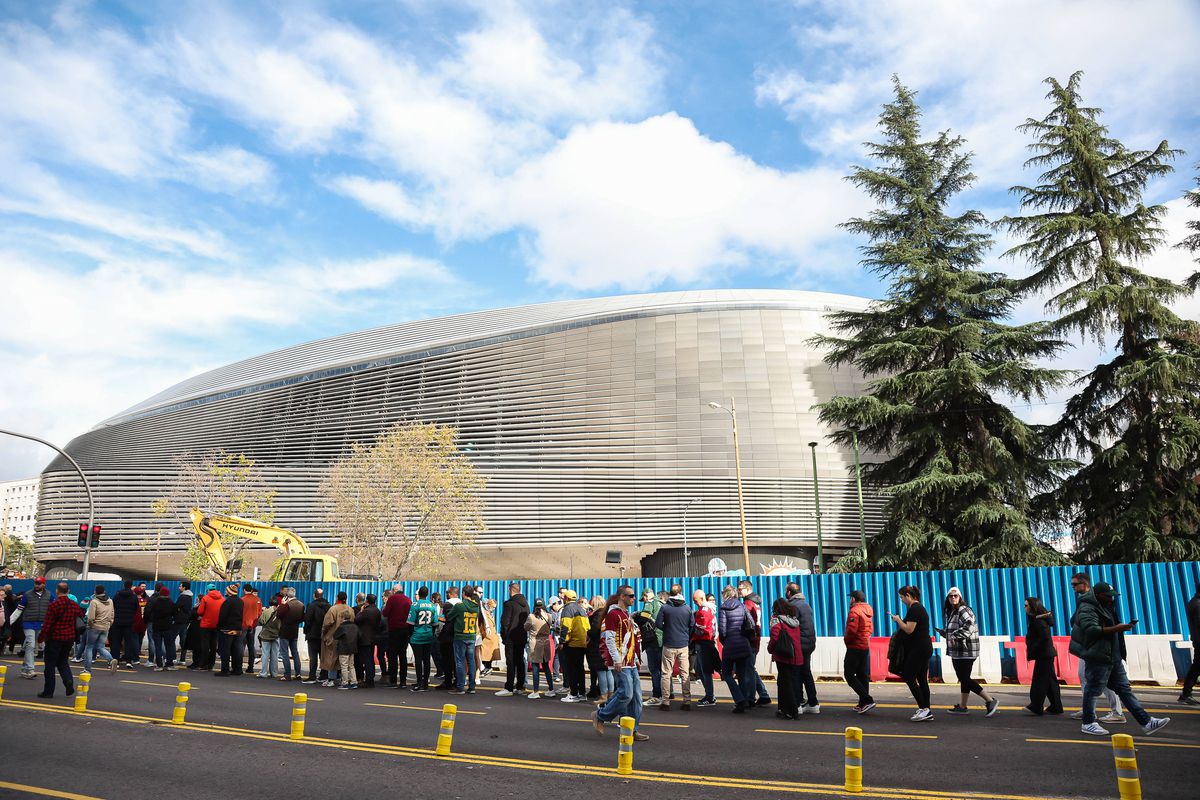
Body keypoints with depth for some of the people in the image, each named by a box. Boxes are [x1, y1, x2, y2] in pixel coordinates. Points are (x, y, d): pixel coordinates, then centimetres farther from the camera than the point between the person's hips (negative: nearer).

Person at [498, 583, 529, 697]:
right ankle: (520, 687, 16)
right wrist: (524, 634, 15)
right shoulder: (525, 603, 10)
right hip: (523, 637, 7)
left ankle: (509, 688, -6)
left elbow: (505, 621, -14)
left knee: (510, 663, -6)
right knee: (520, 662, 12)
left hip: (511, 638, -7)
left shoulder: (509, 603, -13)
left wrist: (503, 636, -3)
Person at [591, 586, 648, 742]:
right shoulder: (613, 614, -11)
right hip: (621, 664, -9)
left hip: (631, 663, 9)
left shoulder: (627, 615, 19)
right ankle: (600, 716, 6)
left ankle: (633, 730, 14)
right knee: (626, 695, -12)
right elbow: (609, 638, -17)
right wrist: (617, 660, -20)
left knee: (636, 696, 7)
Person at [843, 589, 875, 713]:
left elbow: (852, 630, -23)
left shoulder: (854, 611, -15)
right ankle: (863, 703, 14)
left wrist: (846, 639, -7)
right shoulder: (868, 610, 12)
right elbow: (871, 629, 17)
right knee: (863, 676, 12)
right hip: (866, 647, 9)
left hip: (855, 647, -9)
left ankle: (867, 700, -13)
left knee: (849, 674, -5)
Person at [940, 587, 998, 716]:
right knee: (963, 679, 14)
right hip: (957, 652, 9)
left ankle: (990, 701, -1)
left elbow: (969, 626, -28)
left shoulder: (963, 610, -13)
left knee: (965, 679, -8)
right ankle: (962, 706, 20)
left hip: (965, 651, -9)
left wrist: (955, 636, -31)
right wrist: (945, 633, 9)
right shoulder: (951, 612, 16)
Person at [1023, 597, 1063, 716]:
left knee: (1039, 680, -5)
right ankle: (1056, 707, 17)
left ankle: (1036, 707, -2)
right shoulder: (1035, 619, 13)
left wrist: (1032, 649, -17)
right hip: (1047, 654, 10)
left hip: (1043, 655, -10)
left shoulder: (1038, 620, -16)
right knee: (1050, 680, 12)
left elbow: (1044, 637, -24)